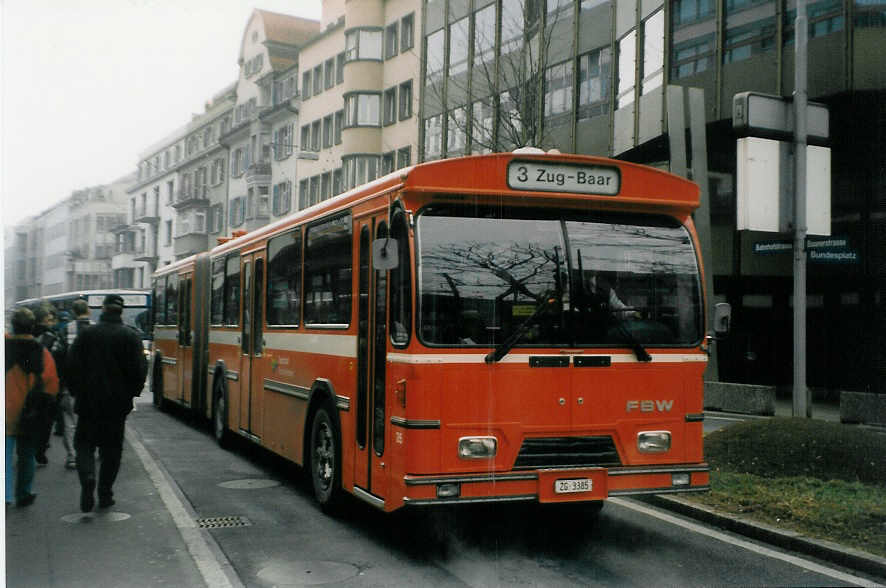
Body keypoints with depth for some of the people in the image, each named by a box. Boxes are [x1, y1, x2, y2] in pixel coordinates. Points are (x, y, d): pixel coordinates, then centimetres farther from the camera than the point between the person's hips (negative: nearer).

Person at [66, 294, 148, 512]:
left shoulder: (86, 334, -3)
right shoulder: (131, 336, -5)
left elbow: (72, 365, -2)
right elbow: (139, 369, -8)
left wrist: (77, 392, 10)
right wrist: (131, 394, 7)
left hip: (88, 402, 0)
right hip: (117, 404, 0)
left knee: (84, 444, 11)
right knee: (112, 448, 10)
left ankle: (87, 476, -15)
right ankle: (105, 494, 12)